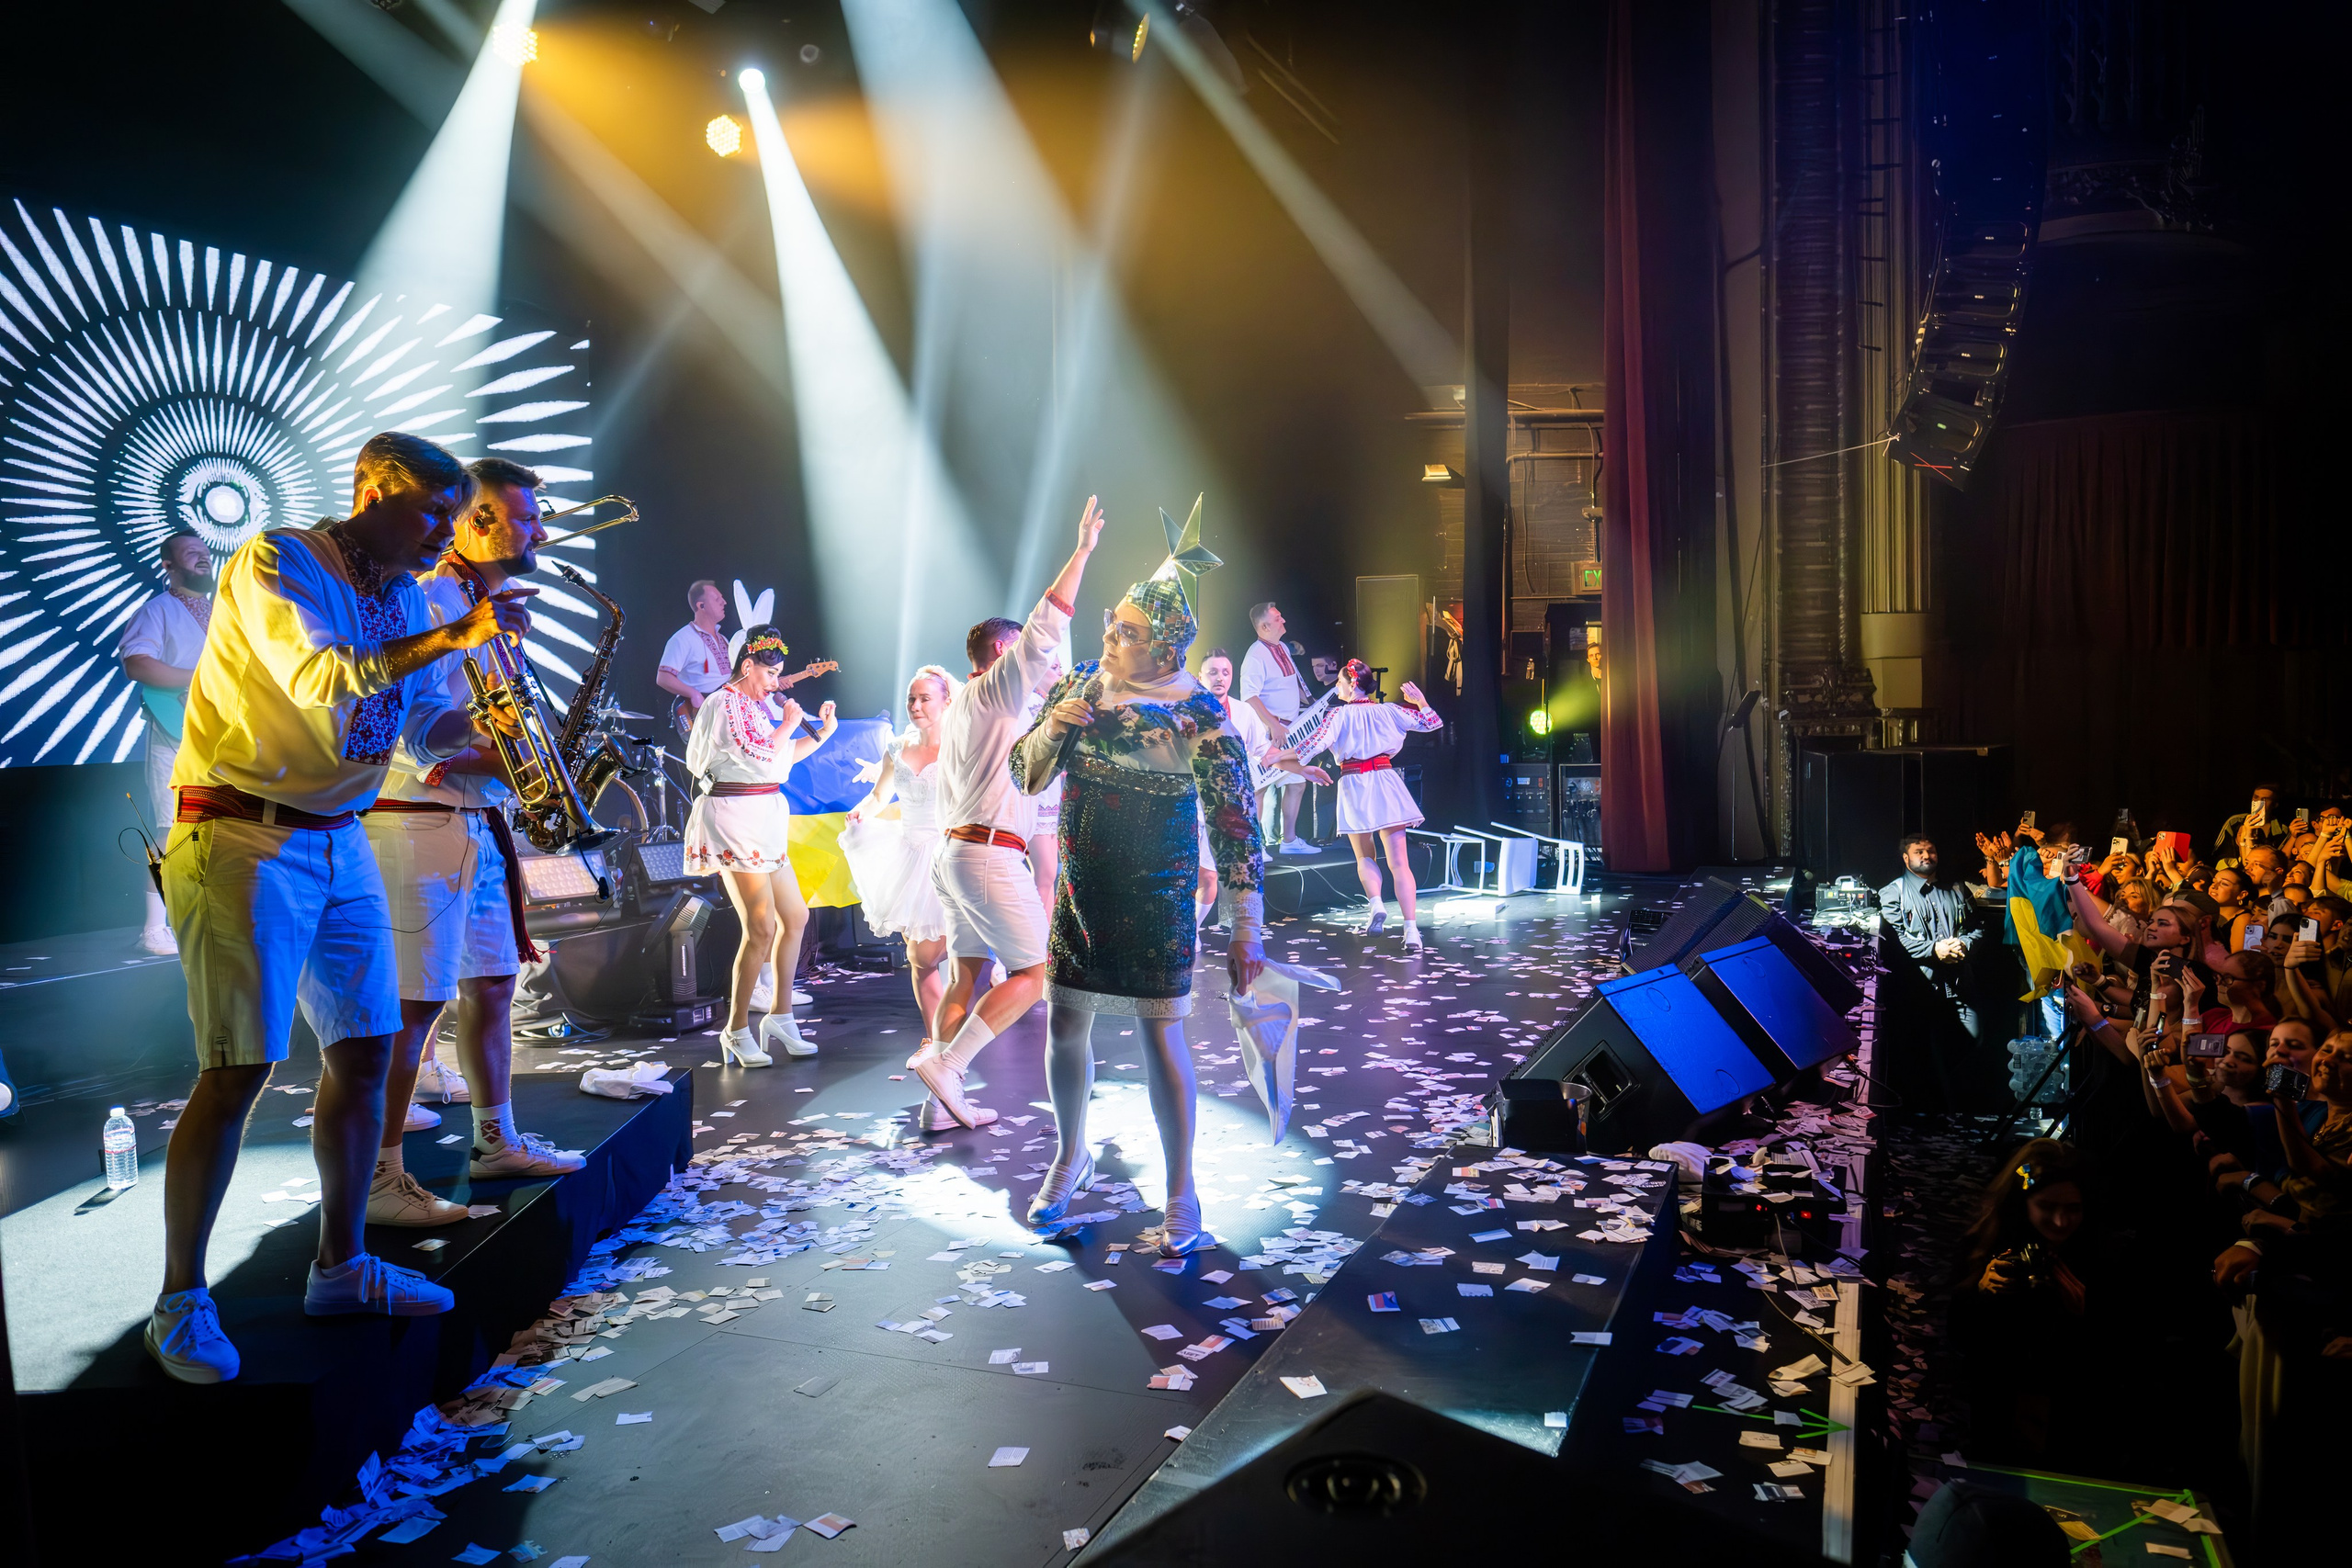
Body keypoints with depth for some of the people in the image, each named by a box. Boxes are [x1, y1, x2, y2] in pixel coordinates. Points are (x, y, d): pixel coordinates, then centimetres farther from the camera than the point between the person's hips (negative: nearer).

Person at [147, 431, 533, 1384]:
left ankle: (341, 1266, 21)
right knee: (237, 1071, -9)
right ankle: (180, 1303, 5)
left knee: (363, 1052, 8)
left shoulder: (402, 594, 13)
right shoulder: (275, 563, -10)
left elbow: (423, 723, 16)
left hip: (339, 842, 8)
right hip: (243, 841, -8)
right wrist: (454, 636, -24)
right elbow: (322, 678, -26)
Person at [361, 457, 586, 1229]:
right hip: (419, 824, -10)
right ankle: (376, 1181, 0)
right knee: (414, 1005, -8)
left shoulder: (488, 608, 17)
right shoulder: (424, 602, -14)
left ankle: (497, 1140, 26)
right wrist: (504, 763, -17)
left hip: (477, 824, 10)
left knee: (492, 983, 14)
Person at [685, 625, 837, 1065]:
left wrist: (822, 734, 16)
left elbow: (783, 757, 26)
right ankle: (736, 1030, 2)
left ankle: (781, 1018, 19)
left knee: (796, 918, 11)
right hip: (735, 821, -10)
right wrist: (789, 724, -6)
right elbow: (761, 755, -21)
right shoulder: (724, 703, -10)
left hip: (763, 823, 10)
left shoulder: (758, 704, 18)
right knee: (762, 928, -10)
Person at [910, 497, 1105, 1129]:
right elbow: (1044, 630, -15)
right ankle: (945, 1063, -10)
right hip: (991, 856, -9)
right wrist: (1081, 551, -14)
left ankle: (945, 1101, 7)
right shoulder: (996, 692, -6)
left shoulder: (957, 711, 21)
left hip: (954, 851, 9)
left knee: (966, 976, 8)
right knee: (1035, 970, -4)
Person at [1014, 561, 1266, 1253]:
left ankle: (1181, 1197, 15)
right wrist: (1052, 728, -15)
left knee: (1160, 1036, -1)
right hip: (1079, 886, 5)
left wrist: (1247, 929, -18)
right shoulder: (1079, 685, 1)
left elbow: (1235, 823, -15)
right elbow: (1026, 776, 7)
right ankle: (1070, 1159, 37)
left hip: (1155, 898, -5)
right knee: (1064, 1025, 12)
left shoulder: (1195, 715, -16)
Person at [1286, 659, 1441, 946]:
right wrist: (1420, 701, 9)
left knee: (1364, 857, 18)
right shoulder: (1388, 711, 7)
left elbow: (1314, 744, -13)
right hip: (1386, 784, 2)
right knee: (1399, 861, -2)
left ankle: (1376, 903, -10)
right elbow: (1432, 722, 13)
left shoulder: (1338, 714, -4)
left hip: (1354, 785, -2)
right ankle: (1411, 928, -13)